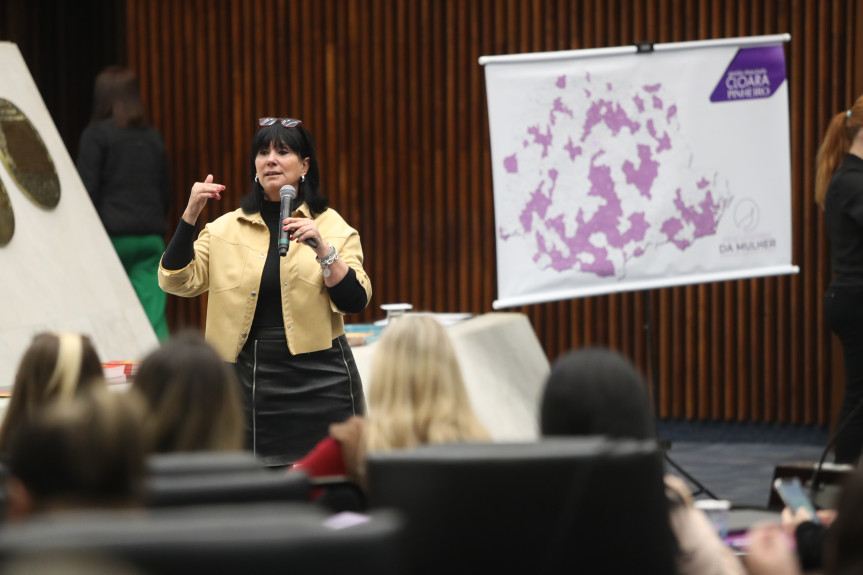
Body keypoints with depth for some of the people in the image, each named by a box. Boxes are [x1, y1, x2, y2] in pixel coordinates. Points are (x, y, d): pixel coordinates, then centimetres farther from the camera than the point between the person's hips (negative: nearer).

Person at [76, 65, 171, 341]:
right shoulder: (152, 137, 12)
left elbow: (88, 189, -7)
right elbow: (165, 191, 17)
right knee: (153, 312, -1)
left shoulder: (96, 134, -3)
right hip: (151, 235, 4)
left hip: (113, 235, -4)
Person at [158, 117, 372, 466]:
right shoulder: (225, 230, 10)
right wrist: (190, 215, -9)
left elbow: (355, 302, -5)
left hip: (319, 382, -1)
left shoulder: (332, 227, 5)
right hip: (251, 381, 1)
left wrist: (322, 249, -18)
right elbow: (176, 281, 0)